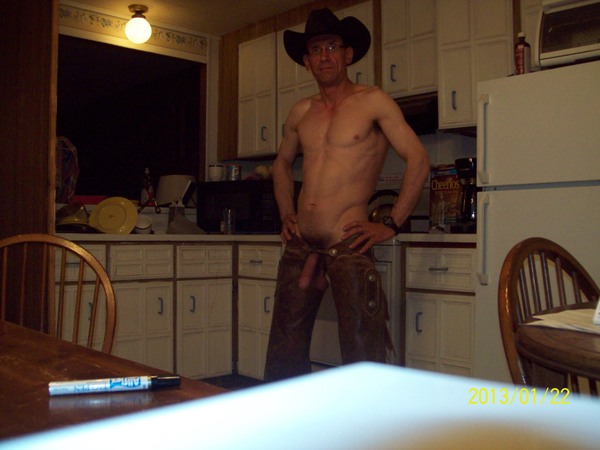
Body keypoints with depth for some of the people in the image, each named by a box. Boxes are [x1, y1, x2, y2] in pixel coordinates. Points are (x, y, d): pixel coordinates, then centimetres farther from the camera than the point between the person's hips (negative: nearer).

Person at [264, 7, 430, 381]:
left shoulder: (373, 102, -2)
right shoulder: (301, 112, 13)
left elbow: (418, 160, -6)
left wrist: (391, 226, -9)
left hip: (347, 244, -5)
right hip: (300, 245, 6)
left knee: (363, 357, -3)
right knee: (284, 353, 12)